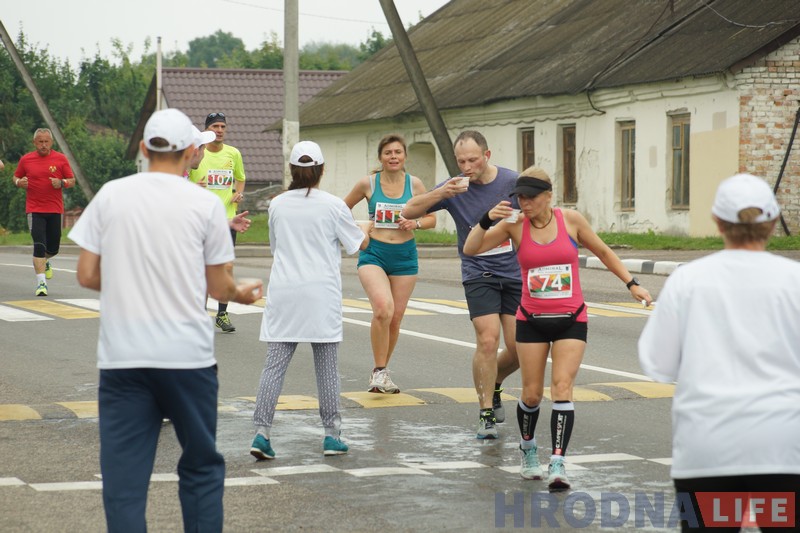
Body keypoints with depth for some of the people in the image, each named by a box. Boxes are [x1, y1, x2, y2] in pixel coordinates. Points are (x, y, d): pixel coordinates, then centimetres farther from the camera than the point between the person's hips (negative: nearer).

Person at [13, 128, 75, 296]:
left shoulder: (60, 159, 2)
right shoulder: (26, 159, 3)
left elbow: (72, 181, 6)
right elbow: (16, 177, 16)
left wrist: (61, 183, -15)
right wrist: (19, 182, -8)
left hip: (55, 209, 1)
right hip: (34, 209, -1)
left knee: (53, 248, 9)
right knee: (39, 245, -14)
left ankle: (45, 261, 44)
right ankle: (41, 283, -13)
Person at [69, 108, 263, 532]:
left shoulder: (110, 196, 3)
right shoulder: (205, 204, -1)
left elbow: (87, 276, 4)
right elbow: (218, 288, 4)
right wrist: (243, 293, 25)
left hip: (121, 355, 1)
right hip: (187, 354, -1)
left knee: (123, 478, 2)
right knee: (201, 467, 13)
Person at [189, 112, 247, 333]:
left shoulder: (233, 154, 8)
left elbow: (240, 178, 24)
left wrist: (239, 193, 3)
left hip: (227, 217, 3)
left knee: (227, 266, 4)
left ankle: (222, 314, 15)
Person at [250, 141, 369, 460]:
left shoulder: (277, 205, 4)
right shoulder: (333, 206, -4)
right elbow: (360, 244, 7)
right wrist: (370, 229, 27)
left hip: (283, 293, 2)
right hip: (321, 294, -2)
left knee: (275, 363, 1)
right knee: (326, 365, 7)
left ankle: (261, 433, -8)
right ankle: (332, 435, 11)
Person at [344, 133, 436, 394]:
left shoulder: (415, 184, 1)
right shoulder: (367, 183, -2)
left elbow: (431, 219, 9)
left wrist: (415, 223, -11)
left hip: (405, 257, 3)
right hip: (374, 254, -3)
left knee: (395, 319, 7)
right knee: (383, 309, -25)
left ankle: (381, 372, 28)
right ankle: (379, 371, -12)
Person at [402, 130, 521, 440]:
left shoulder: (512, 182, -4)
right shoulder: (454, 188, -5)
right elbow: (409, 211, -10)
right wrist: (440, 193, -27)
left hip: (515, 273, 2)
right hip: (478, 273, -2)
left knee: (518, 349, 1)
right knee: (487, 341, -16)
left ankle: (493, 386, 33)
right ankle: (486, 414, -6)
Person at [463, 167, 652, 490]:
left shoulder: (571, 220, -4)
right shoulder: (515, 225, -5)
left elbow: (602, 252, 11)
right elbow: (470, 249, -10)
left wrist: (631, 284, 9)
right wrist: (487, 220, -26)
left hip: (570, 320, -1)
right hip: (531, 320, 1)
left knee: (562, 388, -13)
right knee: (532, 393, 5)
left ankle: (558, 464, -16)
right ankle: (528, 450, 32)